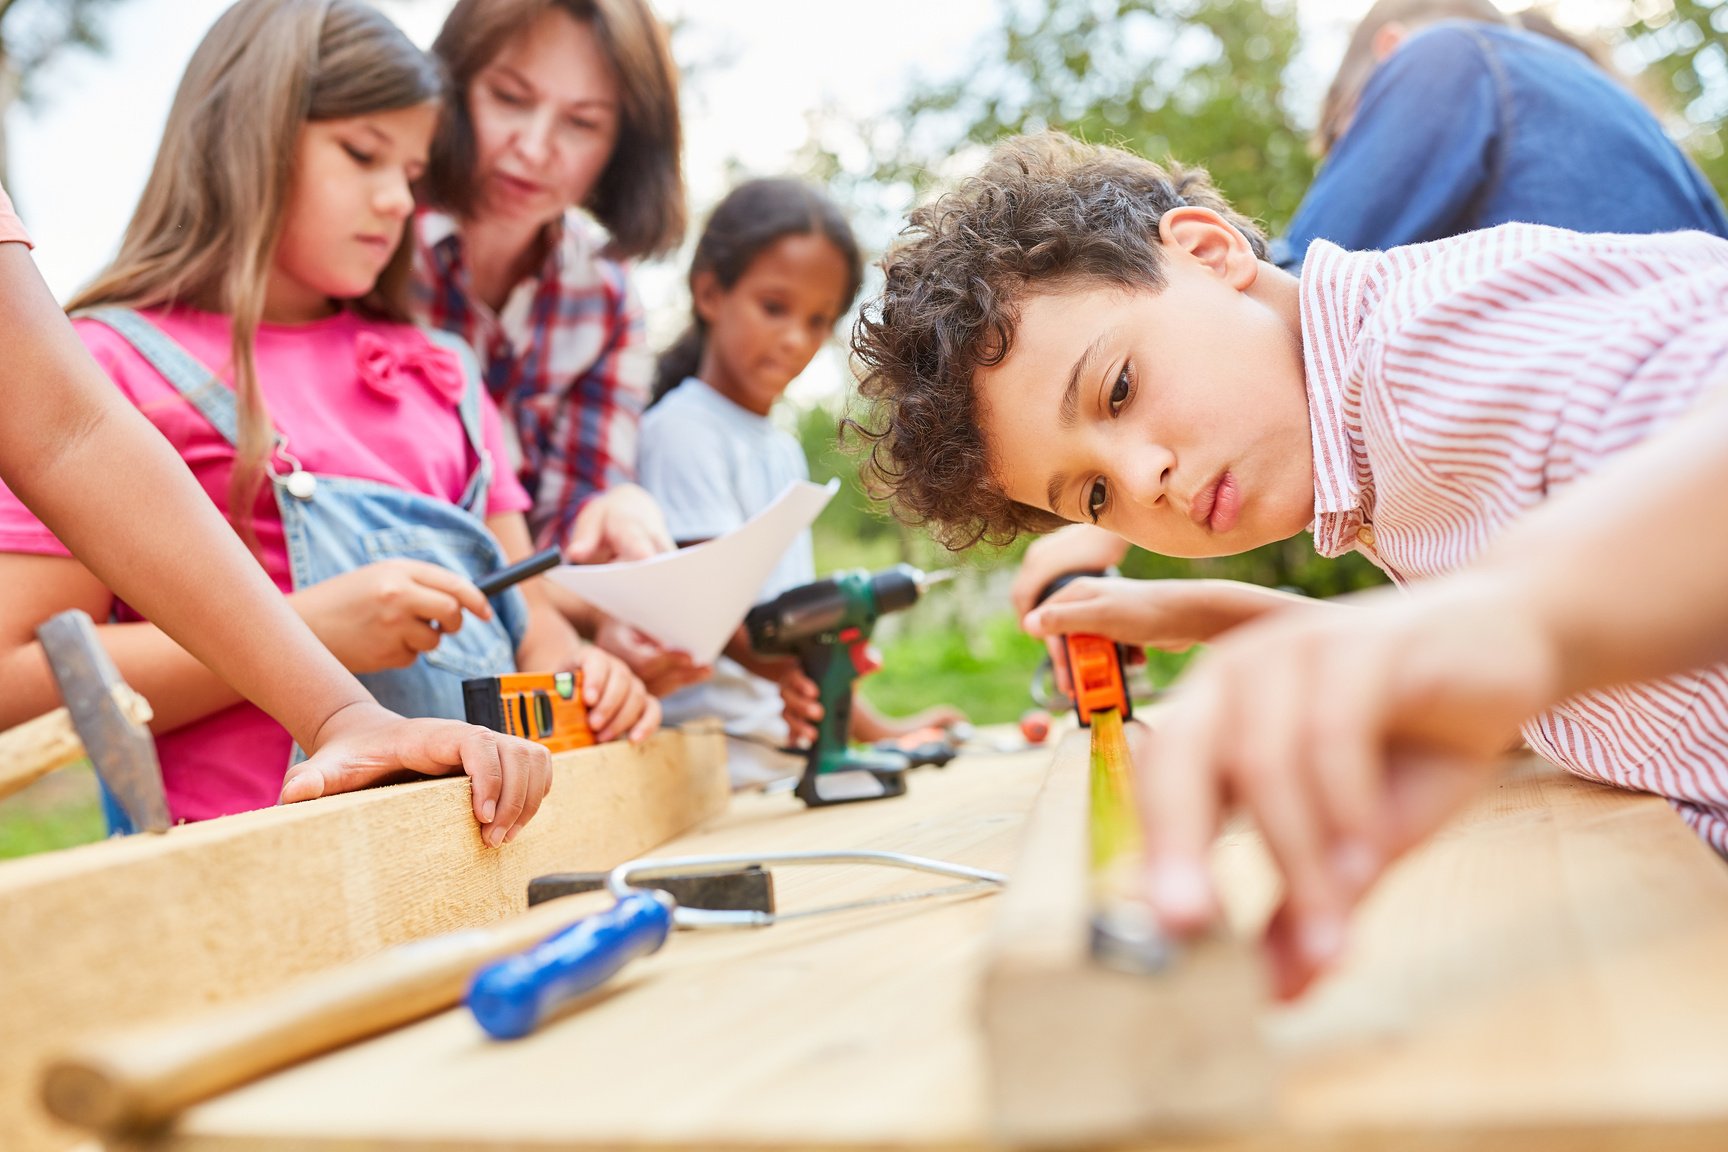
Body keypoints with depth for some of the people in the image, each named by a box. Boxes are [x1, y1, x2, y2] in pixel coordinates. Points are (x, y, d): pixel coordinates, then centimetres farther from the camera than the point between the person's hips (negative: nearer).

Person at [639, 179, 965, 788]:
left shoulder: (783, 450, 21)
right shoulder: (684, 428, -4)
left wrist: (876, 730, 23)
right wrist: (770, 664, -33)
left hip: (786, 751, 8)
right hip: (712, 755, -7)